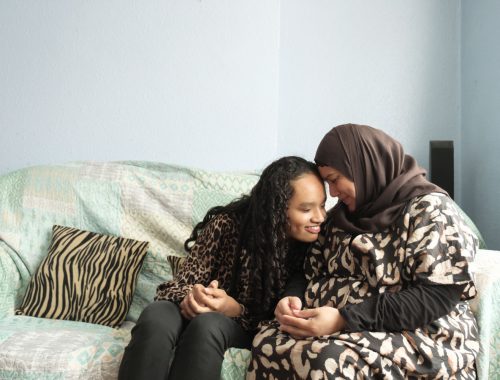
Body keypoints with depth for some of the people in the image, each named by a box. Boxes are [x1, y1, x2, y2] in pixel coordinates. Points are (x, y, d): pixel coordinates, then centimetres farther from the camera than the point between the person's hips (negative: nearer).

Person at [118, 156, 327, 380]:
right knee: (156, 317, -35)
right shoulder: (226, 224, -16)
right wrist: (192, 297, -33)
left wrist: (235, 310, -29)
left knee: (208, 325, -36)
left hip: (244, 327, 0)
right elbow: (183, 284, -9)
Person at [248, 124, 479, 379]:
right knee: (267, 341, -21)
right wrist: (294, 301, -8)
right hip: (345, 330, 6)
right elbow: (314, 275, 16)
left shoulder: (429, 208, -7)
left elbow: (438, 297, -18)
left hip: (420, 339, -6)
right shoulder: (344, 215, 15)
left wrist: (345, 318, -24)